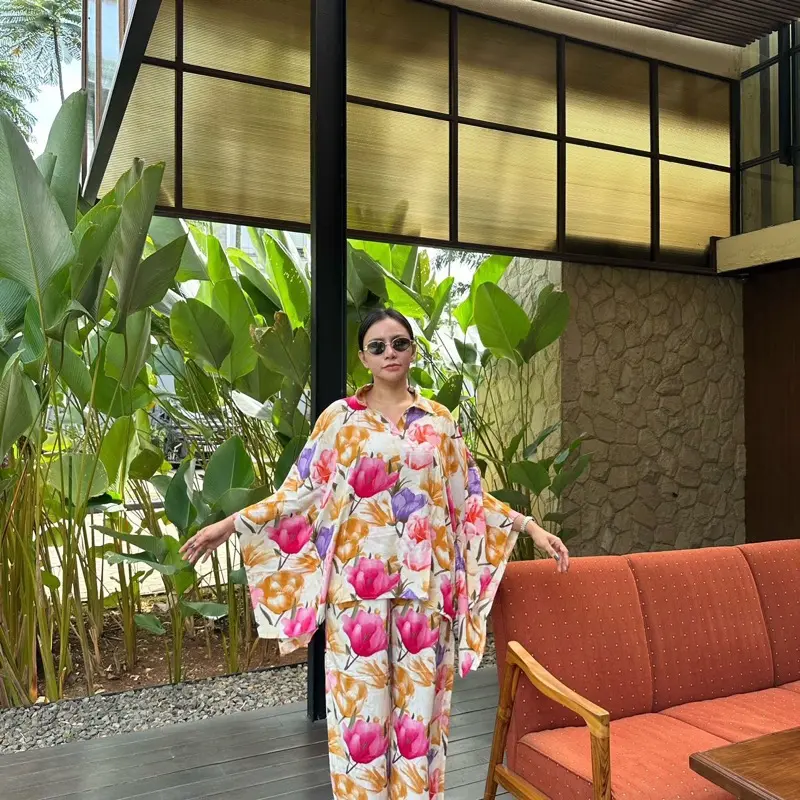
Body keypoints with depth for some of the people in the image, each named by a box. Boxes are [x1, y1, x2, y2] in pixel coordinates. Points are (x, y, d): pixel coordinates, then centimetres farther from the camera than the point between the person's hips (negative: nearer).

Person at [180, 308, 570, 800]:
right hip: (360, 584, -1)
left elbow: (469, 499, 10)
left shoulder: (440, 420, 7)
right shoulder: (340, 418, 1)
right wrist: (232, 524, -8)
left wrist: (530, 527, 4)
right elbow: (303, 491, 0)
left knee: (419, 698, 10)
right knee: (362, 699, 6)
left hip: (424, 584, 2)